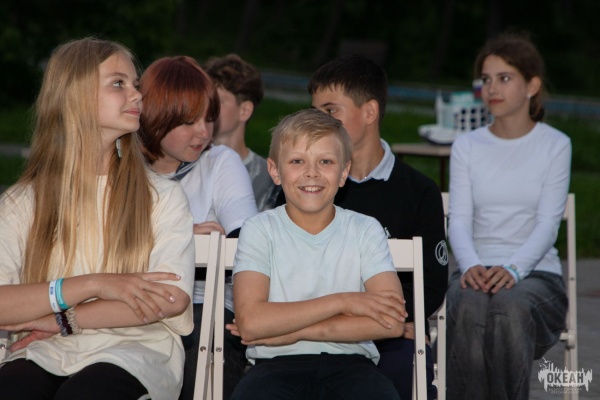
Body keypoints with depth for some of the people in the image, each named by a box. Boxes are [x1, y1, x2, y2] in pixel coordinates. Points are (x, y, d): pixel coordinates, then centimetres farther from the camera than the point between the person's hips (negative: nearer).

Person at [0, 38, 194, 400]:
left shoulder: (163, 196, 10)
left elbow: (173, 299, -6)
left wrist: (64, 321, -8)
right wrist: (93, 285, -14)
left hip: (134, 349, -1)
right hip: (45, 356, 1)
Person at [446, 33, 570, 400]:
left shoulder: (555, 146, 6)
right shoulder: (467, 147, 14)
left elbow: (547, 223, -5)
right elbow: (459, 220, 3)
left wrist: (513, 269, -24)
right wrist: (471, 266, -20)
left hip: (536, 273, -1)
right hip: (478, 271, 2)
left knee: (511, 306, -38)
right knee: (470, 308, -36)